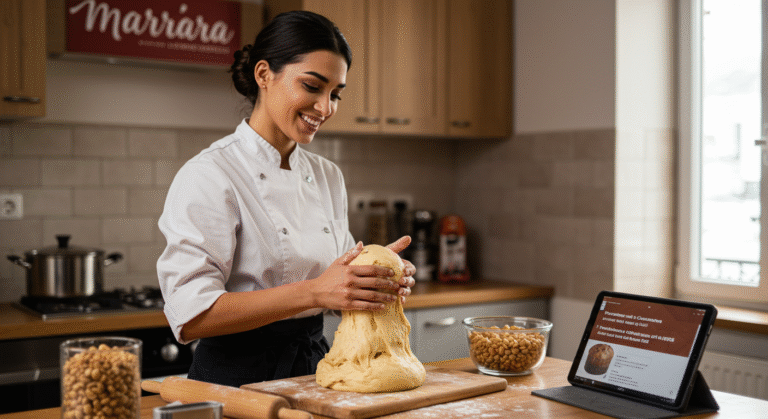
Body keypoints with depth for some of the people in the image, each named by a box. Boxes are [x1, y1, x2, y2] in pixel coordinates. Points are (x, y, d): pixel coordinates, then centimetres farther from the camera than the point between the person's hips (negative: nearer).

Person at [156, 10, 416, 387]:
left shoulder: (328, 177, 7)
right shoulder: (209, 175, -14)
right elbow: (190, 316, -21)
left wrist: (377, 277, -9)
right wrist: (315, 291, -28)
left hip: (313, 366, 2)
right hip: (238, 378, -1)